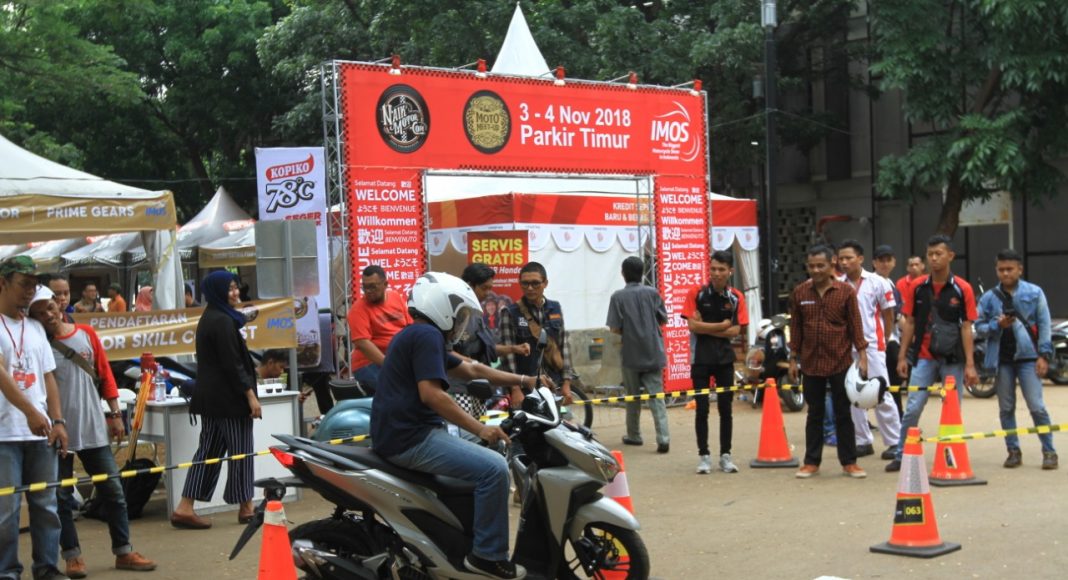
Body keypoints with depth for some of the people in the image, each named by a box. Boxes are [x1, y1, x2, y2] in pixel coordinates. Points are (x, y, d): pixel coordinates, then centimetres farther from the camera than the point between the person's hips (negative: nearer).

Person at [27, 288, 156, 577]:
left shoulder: (86, 334, 4)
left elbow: (105, 375, 8)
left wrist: (115, 413, 5)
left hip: (94, 429, 3)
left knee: (113, 491, 6)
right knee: (61, 496, 4)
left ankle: (123, 551, 15)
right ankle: (72, 555, 14)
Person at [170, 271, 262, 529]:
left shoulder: (209, 319, 15)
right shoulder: (223, 321, -16)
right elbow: (232, 364, -19)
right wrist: (250, 395, -16)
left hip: (210, 397, 9)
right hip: (228, 398, -9)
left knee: (209, 449, 9)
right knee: (240, 450, 2)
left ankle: (185, 508, 5)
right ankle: (246, 507, 12)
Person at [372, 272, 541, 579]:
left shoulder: (418, 335, 20)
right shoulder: (427, 335, -13)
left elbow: (472, 370, 25)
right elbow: (431, 393, -24)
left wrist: (523, 380, 22)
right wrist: (480, 428, -21)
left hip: (406, 433, 11)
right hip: (411, 438, -11)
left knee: (478, 457, 27)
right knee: (493, 468, -18)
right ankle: (487, 554, -11)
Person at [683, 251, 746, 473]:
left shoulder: (736, 297, 1)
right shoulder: (697, 293, -5)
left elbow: (736, 331, -7)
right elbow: (693, 325, -12)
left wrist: (706, 328, -12)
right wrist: (721, 326, -9)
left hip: (725, 358, 2)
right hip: (700, 359, -2)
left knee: (726, 409, 6)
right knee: (702, 409, 1)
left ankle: (725, 455, 15)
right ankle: (703, 455, 9)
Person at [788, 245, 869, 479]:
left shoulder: (846, 291, -3)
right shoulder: (799, 293, 3)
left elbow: (855, 324, -1)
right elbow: (795, 328, 8)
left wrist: (862, 355, -6)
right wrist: (793, 358, 7)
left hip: (840, 363, -2)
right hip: (811, 363, 2)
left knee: (843, 413, 5)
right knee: (814, 414, 10)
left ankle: (849, 461, 14)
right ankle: (812, 461, 17)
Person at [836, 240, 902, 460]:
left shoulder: (878, 283, -2)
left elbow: (888, 315, 6)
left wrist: (883, 341, 8)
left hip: (872, 346, -3)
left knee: (881, 394, -2)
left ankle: (895, 441, 6)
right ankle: (863, 441, 18)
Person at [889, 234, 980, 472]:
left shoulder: (962, 289, -4)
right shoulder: (917, 287, 2)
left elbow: (966, 327, -4)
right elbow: (909, 323, 6)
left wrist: (970, 364, -8)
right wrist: (902, 356, 2)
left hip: (953, 359, -1)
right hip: (924, 357, 1)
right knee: (912, 409, 0)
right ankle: (901, 456, 9)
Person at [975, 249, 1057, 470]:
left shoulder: (1034, 293, 2)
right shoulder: (989, 297, 5)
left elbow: (1044, 325, 1)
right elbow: (979, 326, 7)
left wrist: (1044, 355, -5)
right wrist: (997, 325, -12)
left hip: (1028, 356, -2)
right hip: (1001, 359, 2)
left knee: (1037, 407, -6)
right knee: (1006, 408, 7)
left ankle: (1049, 451, 4)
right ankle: (1013, 451, 17)